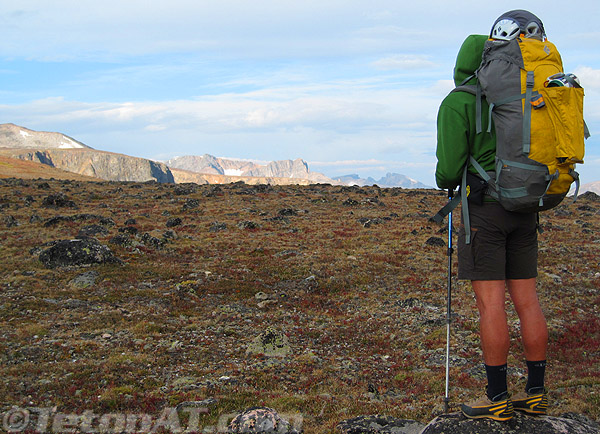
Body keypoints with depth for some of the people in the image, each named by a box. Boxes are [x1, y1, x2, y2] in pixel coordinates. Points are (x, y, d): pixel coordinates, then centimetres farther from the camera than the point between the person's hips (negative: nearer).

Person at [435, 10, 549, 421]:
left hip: (484, 208, -6)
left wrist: (445, 180, 11)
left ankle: (497, 399, 2)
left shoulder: (458, 102, -7)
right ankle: (536, 393, 15)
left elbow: (450, 169, -10)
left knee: (490, 301, -3)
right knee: (527, 299, 8)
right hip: (524, 210, 6)